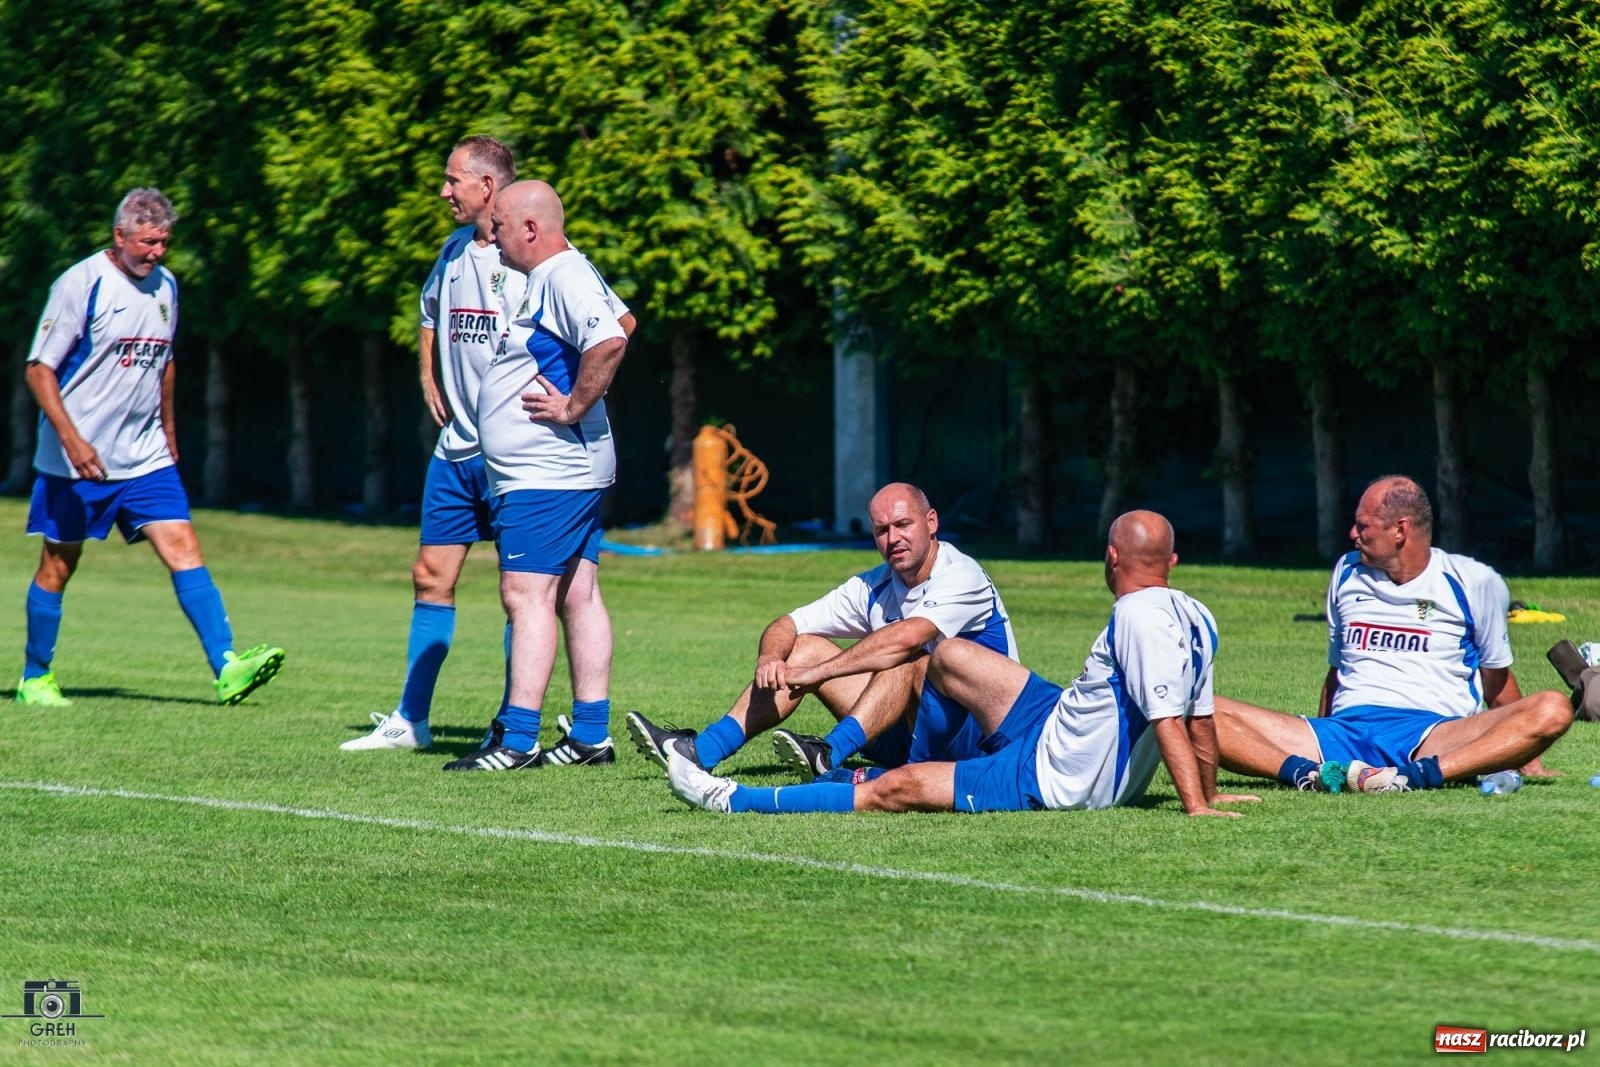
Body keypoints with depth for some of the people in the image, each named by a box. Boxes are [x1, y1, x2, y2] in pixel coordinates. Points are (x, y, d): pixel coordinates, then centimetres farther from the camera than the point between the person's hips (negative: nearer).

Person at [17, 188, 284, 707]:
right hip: (75, 463, -5)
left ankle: (226, 667, -16)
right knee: (58, 566, 5)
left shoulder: (164, 285, 8)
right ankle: (35, 678, 19)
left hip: (144, 457, 5)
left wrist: (168, 432, 24)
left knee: (184, 550, -8)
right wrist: (71, 439, -22)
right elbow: (39, 369, -12)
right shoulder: (80, 285, -11)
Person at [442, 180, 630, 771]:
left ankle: (517, 738, -16)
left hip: (546, 477, -11)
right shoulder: (546, 279, 17)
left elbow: (609, 341, -32)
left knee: (526, 593, -13)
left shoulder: (566, 276, -16)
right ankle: (591, 734, 12)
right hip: (568, 473, 11)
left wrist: (572, 408, -23)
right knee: (578, 596, 10)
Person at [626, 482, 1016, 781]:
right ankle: (702, 750, -14)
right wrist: (769, 659, -20)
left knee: (905, 657, -32)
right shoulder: (874, 587, 7)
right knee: (804, 646, -1)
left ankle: (830, 754, -48)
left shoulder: (961, 576, -15)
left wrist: (816, 673, -34)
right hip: (907, 739, 7)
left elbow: (907, 637, -32)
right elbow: (787, 626, 5)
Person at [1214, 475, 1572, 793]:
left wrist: (1523, 761, 13)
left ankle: (1418, 775, -50)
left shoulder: (1471, 581, 7)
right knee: (1204, 712, -19)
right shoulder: (1347, 573, 18)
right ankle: (1309, 772, -46)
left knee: (1553, 711, -31)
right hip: (1344, 728, 3)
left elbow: (1497, 681, 14)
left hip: (1430, 734, -3)